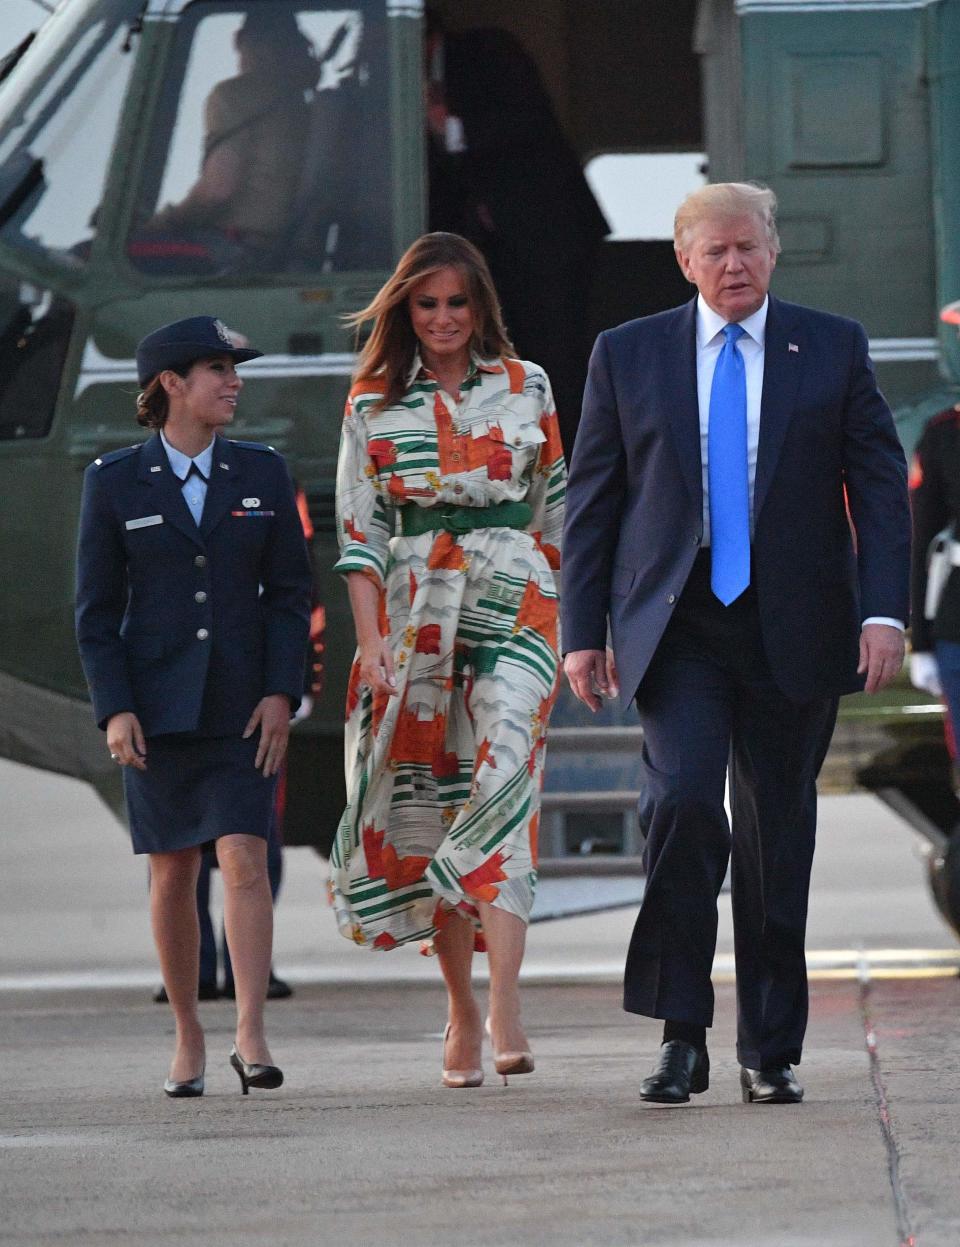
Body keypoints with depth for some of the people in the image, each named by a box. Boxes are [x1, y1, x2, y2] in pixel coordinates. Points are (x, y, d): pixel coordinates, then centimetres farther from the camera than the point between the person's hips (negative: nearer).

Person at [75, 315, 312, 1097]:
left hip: (243, 707, 0)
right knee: (173, 872, 4)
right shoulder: (116, 483, 2)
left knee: (245, 860, -13)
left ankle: (251, 1035, -19)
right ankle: (187, 1036, 16)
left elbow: (290, 591, 6)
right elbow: (96, 609, 2)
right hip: (157, 704, 0)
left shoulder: (262, 474, 6)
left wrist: (281, 693, -6)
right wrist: (114, 710, -8)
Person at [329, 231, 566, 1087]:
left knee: (502, 781, -18)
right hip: (413, 612, 1)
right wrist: (371, 638, -6)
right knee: (428, 802, 3)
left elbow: (558, 507, 13)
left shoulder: (527, 389, 8)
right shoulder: (373, 404, 7)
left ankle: (504, 1010, -27)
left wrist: (573, 627, 10)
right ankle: (461, 1010, 13)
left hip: (514, 600, -1)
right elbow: (357, 530, 4)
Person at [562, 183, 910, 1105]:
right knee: (682, 801, -19)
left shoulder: (834, 350, 6)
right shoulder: (627, 355, 7)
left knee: (777, 833, 5)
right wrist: (582, 632, 1)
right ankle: (680, 1035, -10)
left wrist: (884, 611, -8)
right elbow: (591, 501, 8)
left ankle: (770, 1052, 15)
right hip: (677, 627, -1)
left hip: (794, 630, 1)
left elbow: (880, 486, 4)